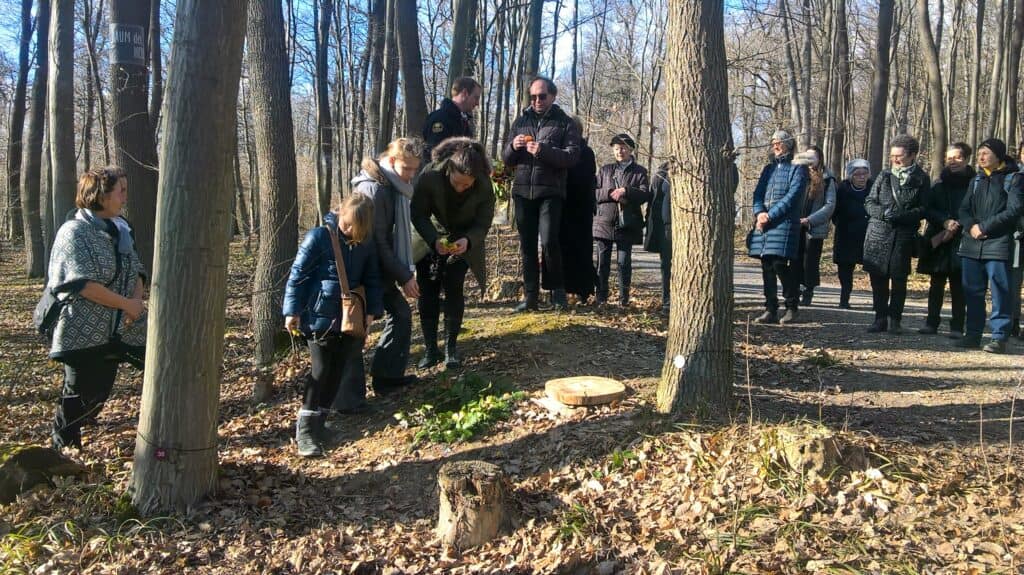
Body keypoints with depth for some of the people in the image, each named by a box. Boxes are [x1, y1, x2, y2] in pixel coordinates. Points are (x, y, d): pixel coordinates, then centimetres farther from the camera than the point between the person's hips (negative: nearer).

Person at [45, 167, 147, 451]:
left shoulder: (121, 228, 10)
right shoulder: (75, 232, -13)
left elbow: (136, 270, 10)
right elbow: (84, 284, -21)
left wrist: (138, 299, -11)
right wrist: (127, 304, -17)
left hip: (115, 331, 7)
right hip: (83, 332, -7)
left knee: (98, 396, 11)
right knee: (78, 398, 4)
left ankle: (67, 445, 27)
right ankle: (63, 452, 23)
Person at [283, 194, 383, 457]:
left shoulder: (366, 244, 4)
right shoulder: (319, 237, -11)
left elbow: (372, 279, 13)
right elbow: (298, 275, -9)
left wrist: (373, 310, 2)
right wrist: (292, 310, -11)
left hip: (350, 319, 5)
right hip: (320, 317, -5)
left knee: (337, 373, 8)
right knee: (320, 372, -5)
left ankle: (318, 424, 20)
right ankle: (305, 431, 3)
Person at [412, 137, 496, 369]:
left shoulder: (484, 185, -27)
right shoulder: (430, 176, -30)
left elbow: (483, 223, -17)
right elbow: (418, 214, -21)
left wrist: (468, 241, -38)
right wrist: (434, 240, -37)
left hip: (464, 241, 0)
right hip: (431, 239, 1)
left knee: (453, 288, -11)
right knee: (427, 292, -3)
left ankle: (451, 348, 4)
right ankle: (431, 349, 7)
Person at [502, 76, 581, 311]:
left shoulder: (565, 123, 4)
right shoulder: (521, 121, 15)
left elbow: (572, 156, -10)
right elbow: (507, 159, 14)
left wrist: (543, 150, -24)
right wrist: (513, 147, -9)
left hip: (550, 192, -4)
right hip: (523, 191, 4)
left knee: (549, 241, -17)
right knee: (527, 245, 5)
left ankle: (558, 289, 1)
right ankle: (530, 296, 11)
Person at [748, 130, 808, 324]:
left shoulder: (797, 168, 2)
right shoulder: (768, 168, 21)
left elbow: (792, 196, -9)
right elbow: (758, 193, 13)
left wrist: (770, 215, -15)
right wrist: (759, 212, -7)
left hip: (784, 223, -6)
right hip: (763, 224, 6)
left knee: (779, 265, -11)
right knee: (767, 267, 4)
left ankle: (792, 307, 5)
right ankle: (771, 310, 10)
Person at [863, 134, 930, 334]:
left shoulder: (920, 179, 3)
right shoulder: (884, 175, 9)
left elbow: (924, 209, -1)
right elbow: (869, 202, 9)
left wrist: (901, 216, -17)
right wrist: (882, 213, -11)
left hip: (904, 236, -2)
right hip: (878, 235, 2)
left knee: (898, 279, 0)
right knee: (878, 278, 3)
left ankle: (895, 320, 10)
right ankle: (880, 319, 12)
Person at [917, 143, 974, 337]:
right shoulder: (940, 183, 10)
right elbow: (928, 209, 5)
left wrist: (956, 227, -14)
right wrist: (945, 221, -11)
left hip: (961, 241, -3)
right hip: (938, 241, 3)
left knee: (958, 285, 0)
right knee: (936, 283, 7)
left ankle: (957, 327, 5)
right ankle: (932, 323, 13)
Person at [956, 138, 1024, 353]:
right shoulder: (976, 180, 20)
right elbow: (964, 208, 14)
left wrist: (984, 226, -13)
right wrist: (971, 226, -7)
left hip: (998, 245, -6)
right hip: (971, 244, 6)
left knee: (999, 292, -5)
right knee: (972, 291, 8)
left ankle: (999, 337, -2)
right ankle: (973, 335, 15)